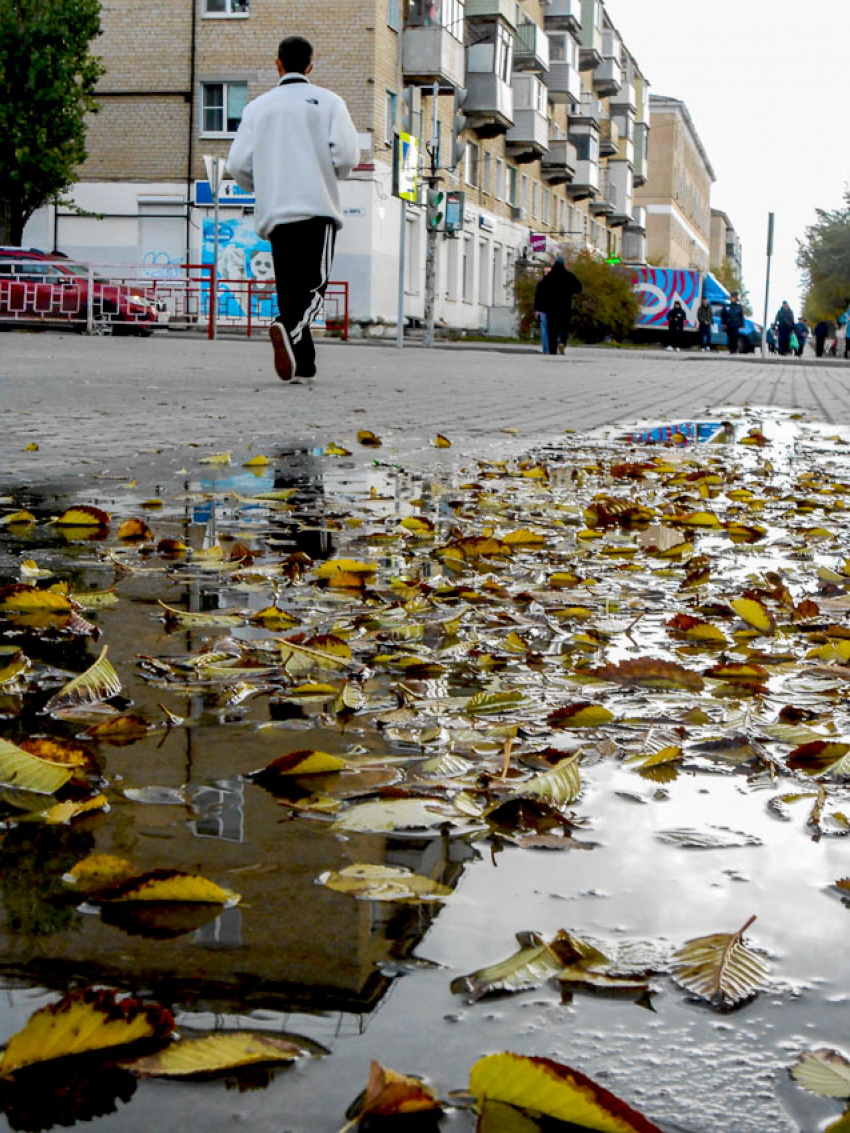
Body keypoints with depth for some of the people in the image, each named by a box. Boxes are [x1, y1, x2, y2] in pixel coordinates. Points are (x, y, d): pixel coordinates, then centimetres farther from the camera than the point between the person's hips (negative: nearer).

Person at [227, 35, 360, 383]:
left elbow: (238, 165, 5)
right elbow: (347, 155, -7)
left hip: (274, 211, 3)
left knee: (289, 288, 9)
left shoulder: (257, 107, 13)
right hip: (317, 207, -3)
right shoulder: (328, 102, 5)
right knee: (315, 285, -5)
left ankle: (302, 363, 3)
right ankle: (288, 329, -34)